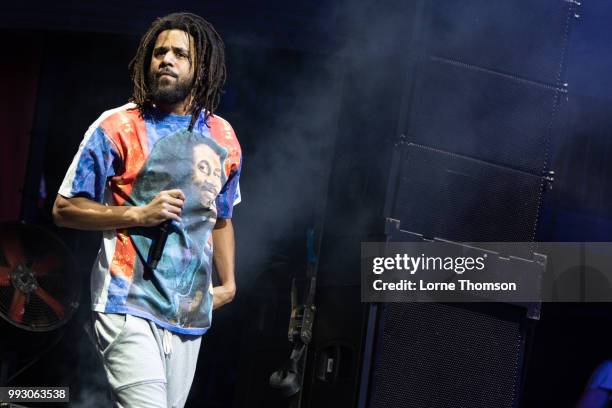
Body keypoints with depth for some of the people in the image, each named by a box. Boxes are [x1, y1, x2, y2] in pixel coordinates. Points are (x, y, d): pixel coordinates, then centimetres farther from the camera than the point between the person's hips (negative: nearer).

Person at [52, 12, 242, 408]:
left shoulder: (223, 138, 13)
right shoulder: (117, 127, -2)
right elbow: (65, 208, -1)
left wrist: (228, 282, 13)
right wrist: (140, 215, -12)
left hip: (191, 312, 5)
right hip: (129, 305, -5)